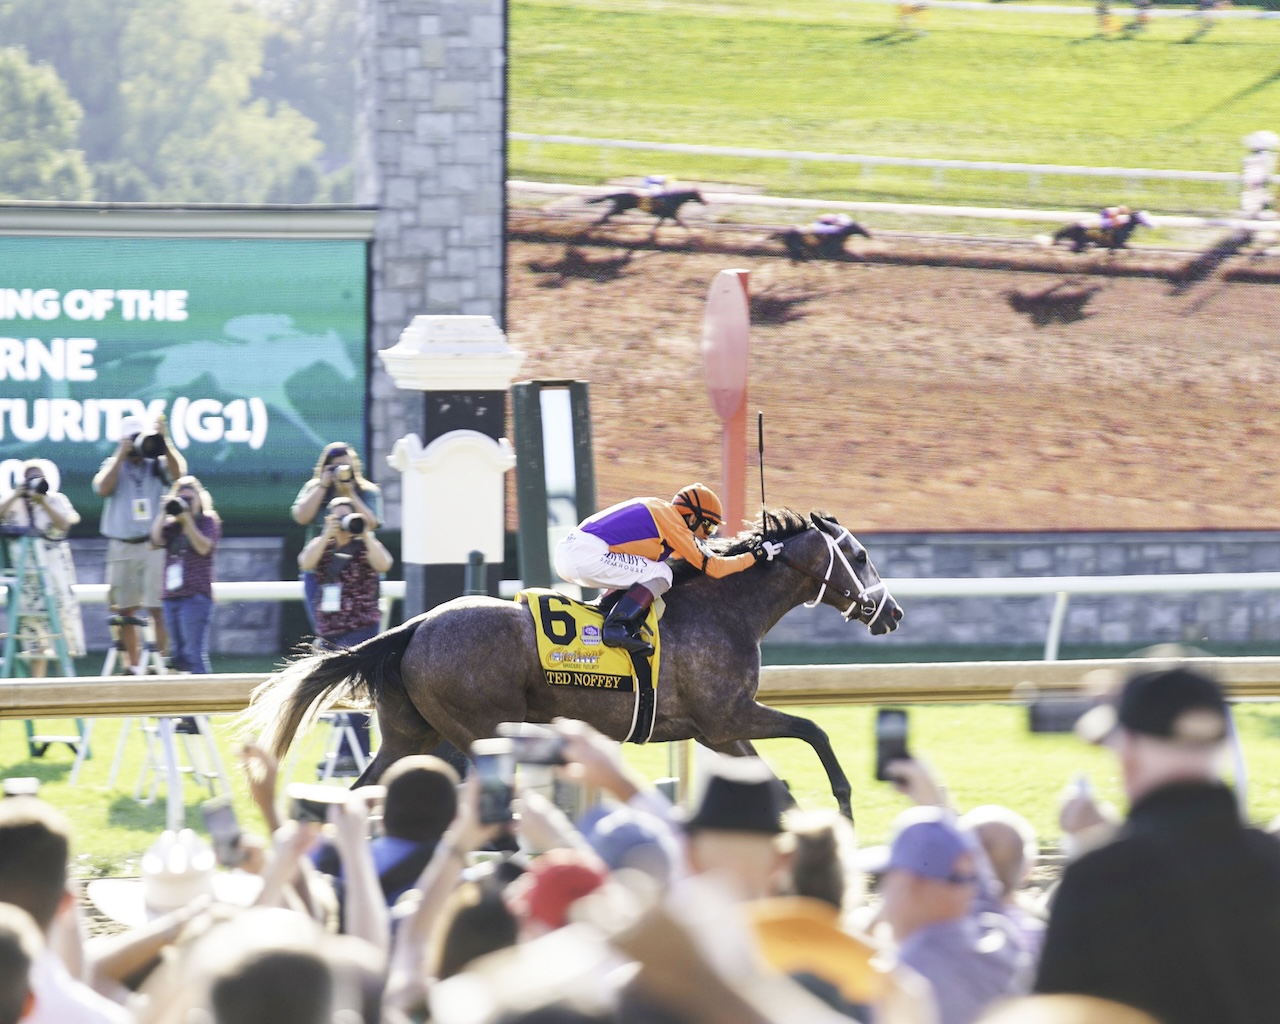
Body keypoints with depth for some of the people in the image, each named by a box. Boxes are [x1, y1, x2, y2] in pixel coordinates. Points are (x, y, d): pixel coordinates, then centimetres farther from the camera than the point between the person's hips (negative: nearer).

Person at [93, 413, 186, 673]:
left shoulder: (157, 464, 7)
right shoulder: (113, 465, 11)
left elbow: (177, 472, -12)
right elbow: (103, 488, -7)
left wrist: (164, 442, -18)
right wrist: (121, 455, -7)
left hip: (153, 544, -2)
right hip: (121, 547, 2)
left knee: (158, 608, -11)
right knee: (124, 609, 4)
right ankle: (134, 666, 11)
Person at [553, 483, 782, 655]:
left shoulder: (658, 509, 24)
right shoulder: (675, 524, -2)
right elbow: (712, 567, 0)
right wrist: (756, 555, 9)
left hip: (568, 548, 9)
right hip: (588, 554, -9)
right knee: (660, 575, -3)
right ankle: (617, 626, -18)